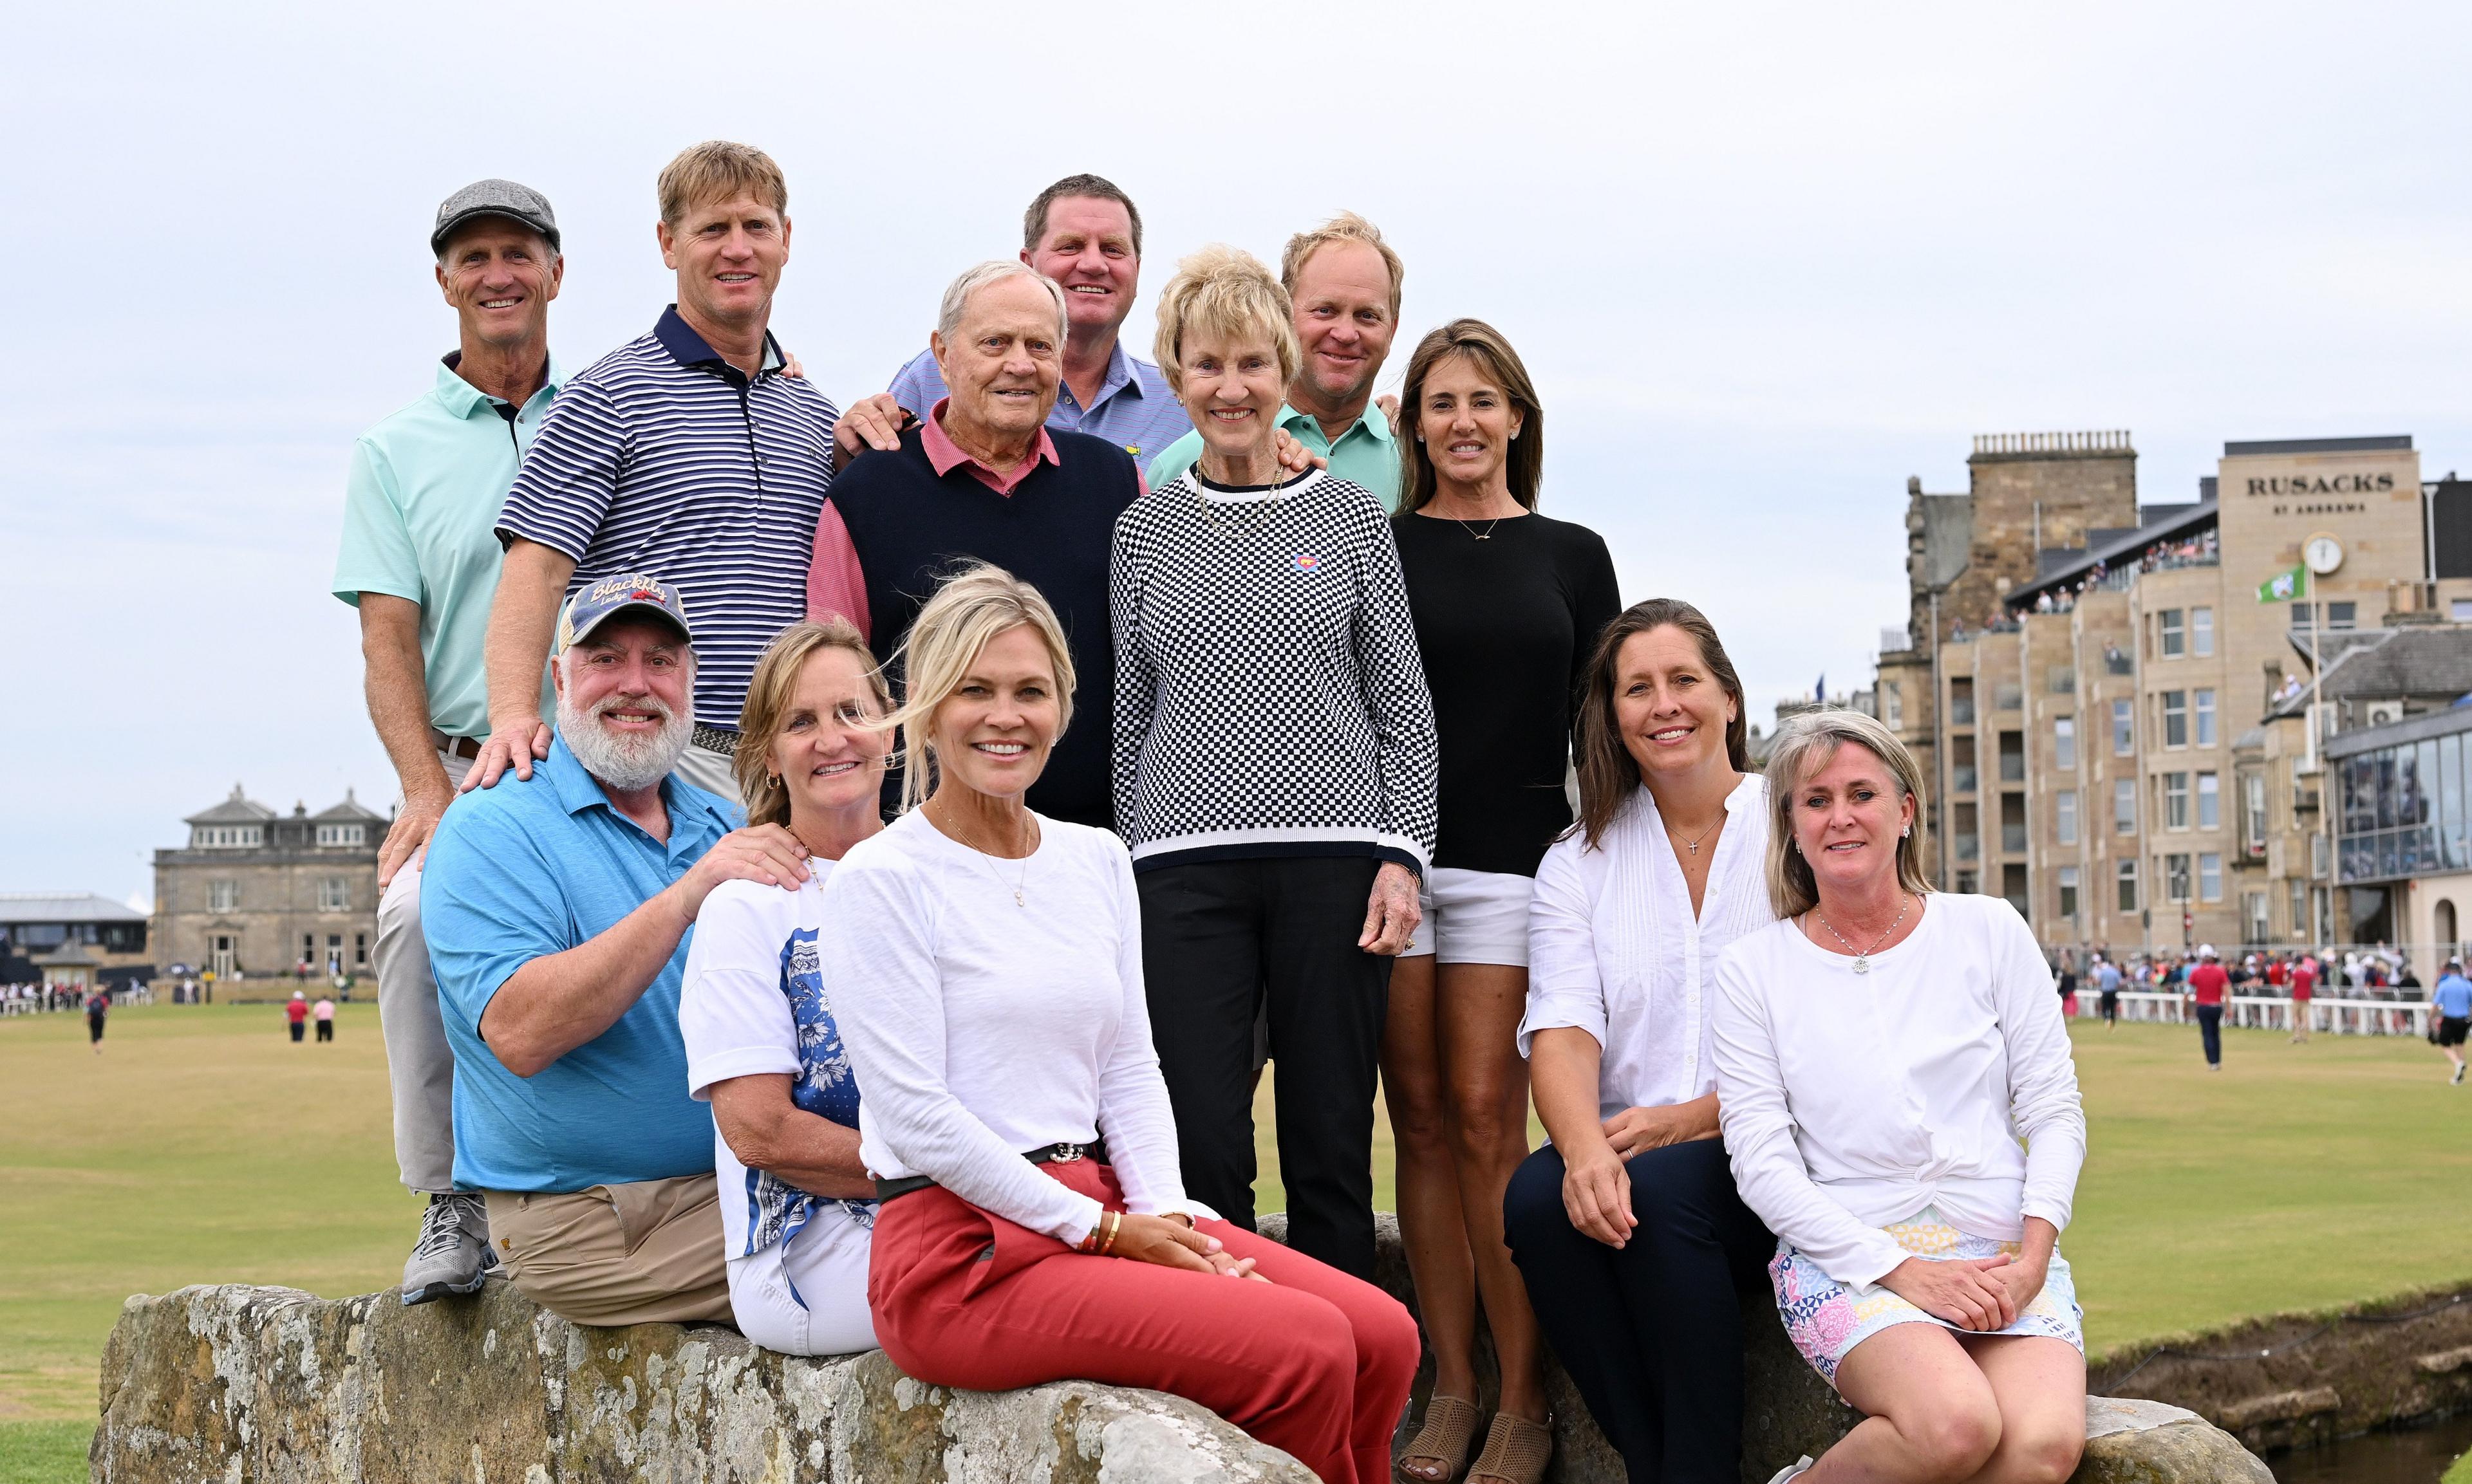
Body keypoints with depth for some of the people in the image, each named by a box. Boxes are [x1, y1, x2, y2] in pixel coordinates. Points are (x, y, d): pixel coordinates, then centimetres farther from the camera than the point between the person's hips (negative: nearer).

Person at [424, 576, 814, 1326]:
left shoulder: (721, 827, 16)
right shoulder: (490, 830, -4)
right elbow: (519, 1034, -20)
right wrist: (685, 899, -25)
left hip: (743, 1178, 6)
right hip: (587, 1221, -6)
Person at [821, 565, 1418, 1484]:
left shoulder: (1098, 860, 15)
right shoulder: (879, 881, -6)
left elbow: (1130, 1070, 15)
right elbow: (917, 1115, -12)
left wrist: (1164, 1216, -3)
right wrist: (1100, 1229, -12)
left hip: (1105, 1209, 7)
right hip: (964, 1247, -7)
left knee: (1382, 1336, -13)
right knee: (1305, 1349, -22)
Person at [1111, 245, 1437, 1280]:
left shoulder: (1349, 517, 8)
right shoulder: (1144, 531, 12)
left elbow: (1405, 708, 7)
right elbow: (1129, 716, 14)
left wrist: (1402, 856, -3)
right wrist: (1126, 874, 8)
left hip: (1335, 860, -1)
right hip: (1188, 863, 1)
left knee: (1332, 1149, 3)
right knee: (1201, 1148, -3)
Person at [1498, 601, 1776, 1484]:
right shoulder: (1579, 864, 12)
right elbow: (1562, 1035, -2)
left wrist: (1689, 1120, -16)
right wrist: (1587, 1150, -24)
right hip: (1630, 1143, 3)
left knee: (1660, 1190, -33)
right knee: (1537, 1199, -28)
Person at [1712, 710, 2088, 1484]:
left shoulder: (1988, 931, 9)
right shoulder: (1753, 969, 5)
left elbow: (2054, 1111, 8)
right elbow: (1761, 1160, -2)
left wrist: (2033, 1254, -8)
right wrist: (1903, 1271, -12)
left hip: (2005, 1254, 2)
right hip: (1846, 1258, -2)